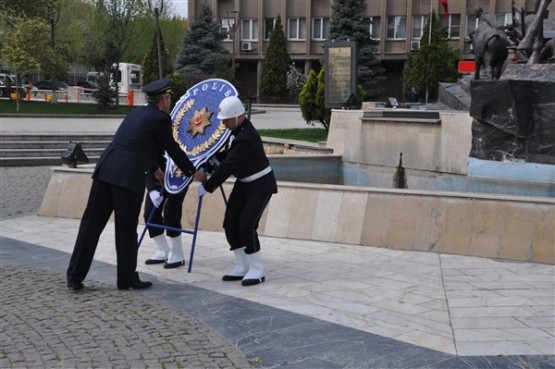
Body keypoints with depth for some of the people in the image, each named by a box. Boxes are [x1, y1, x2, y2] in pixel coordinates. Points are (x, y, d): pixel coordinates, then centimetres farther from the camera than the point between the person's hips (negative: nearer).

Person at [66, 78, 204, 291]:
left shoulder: (136, 113, 22)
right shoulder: (161, 119, 0)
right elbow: (173, 149, 7)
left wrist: (154, 169, 49)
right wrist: (193, 172, 22)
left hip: (105, 171, 7)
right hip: (128, 178, -7)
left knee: (91, 224, 6)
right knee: (126, 229, 4)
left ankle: (75, 276, 8)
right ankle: (127, 279, 14)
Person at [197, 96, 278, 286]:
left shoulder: (246, 138, -30)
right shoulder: (238, 129, 0)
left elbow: (229, 165, -28)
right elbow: (229, 157, 14)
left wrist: (207, 186, -21)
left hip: (260, 185, -9)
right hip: (244, 184, 9)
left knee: (246, 226, -15)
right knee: (230, 224, 4)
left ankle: (257, 270, -1)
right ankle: (242, 267, 14)